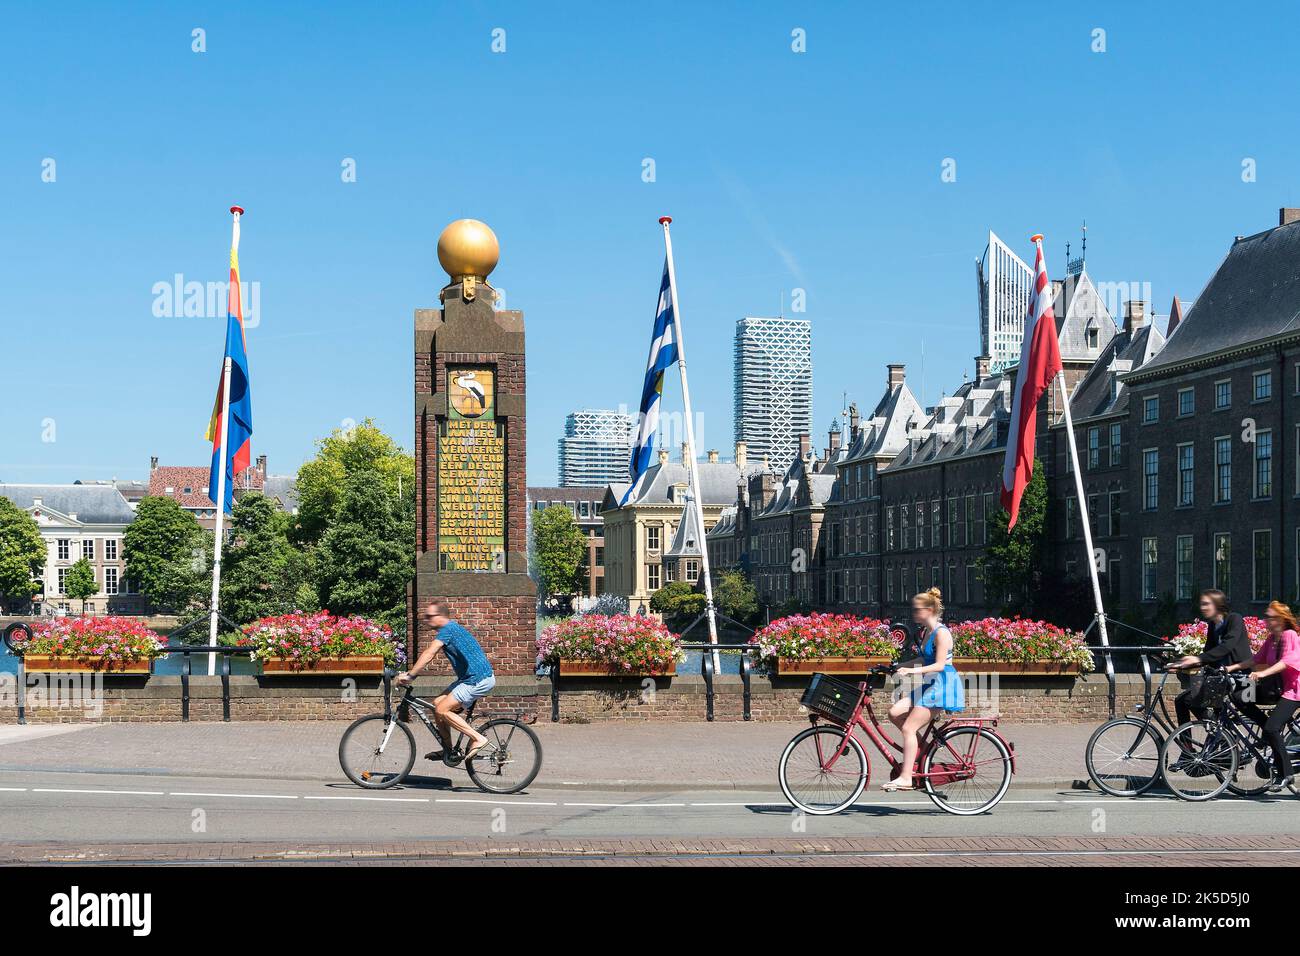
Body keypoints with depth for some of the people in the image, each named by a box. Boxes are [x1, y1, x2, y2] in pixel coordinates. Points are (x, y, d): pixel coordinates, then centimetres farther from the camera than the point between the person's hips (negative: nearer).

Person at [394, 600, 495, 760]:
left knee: (442, 710, -12)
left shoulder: (448, 629, -14)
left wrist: (409, 675, -21)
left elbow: (428, 654, -23)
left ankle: (478, 739, -9)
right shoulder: (451, 629, 17)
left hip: (479, 679, -10)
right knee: (437, 703, 10)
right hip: (469, 678, 10)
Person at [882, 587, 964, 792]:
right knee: (895, 713, -3)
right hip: (930, 685, 9)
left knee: (908, 728, -14)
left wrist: (913, 671, -27)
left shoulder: (941, 633, -14)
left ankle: (905, 778, -13)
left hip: (943, 685, -9)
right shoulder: (927, 632, 15)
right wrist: (901, 668, 14)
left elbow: (939, 665, -20)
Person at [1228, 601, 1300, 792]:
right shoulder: (1271, 638, 13)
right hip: (1278, 688, 9)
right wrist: (1231, 668, -1)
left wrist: (1262, 673, -39)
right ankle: (1277, 733, 4)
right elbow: (1256, 659, 10)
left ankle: (1284, 775, -10)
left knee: (1271, 728, -22)